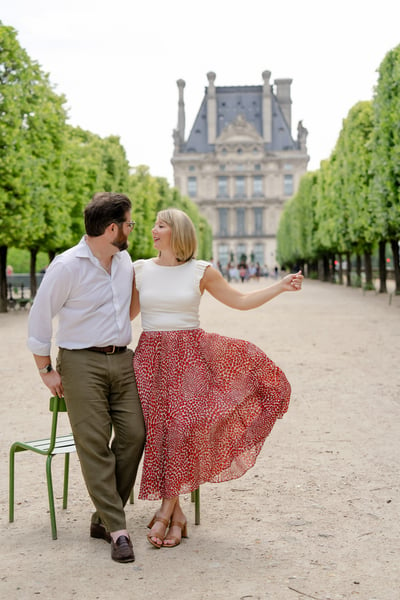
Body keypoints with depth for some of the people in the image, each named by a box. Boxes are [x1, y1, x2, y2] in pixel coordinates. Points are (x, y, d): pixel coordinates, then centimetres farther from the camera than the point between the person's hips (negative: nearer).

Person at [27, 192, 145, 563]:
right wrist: (46, 370, -5)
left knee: (133, 435, -2)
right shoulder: (67, 266, -11)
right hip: (82, 363, -6)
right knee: (94, 443, -7)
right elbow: (39, 318, -6)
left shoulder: (124, 260, 9)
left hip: (122, 359, 6)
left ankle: (103, 519, 11)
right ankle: (117, 530, -2)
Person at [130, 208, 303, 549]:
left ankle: (166, 509, 0)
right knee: (160, 430, -3)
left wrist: (281, 287, 0)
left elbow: (240, 301, 8)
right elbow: (126, 313, 16)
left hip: (190, 356, -1)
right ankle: (176, 513, 11)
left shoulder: (202, 272, 4)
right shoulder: (139, 270, 7)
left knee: (182, 425, -13)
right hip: (152, 356, 1)